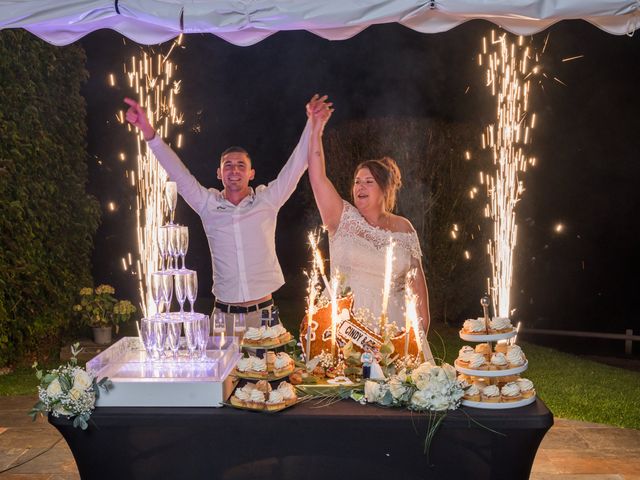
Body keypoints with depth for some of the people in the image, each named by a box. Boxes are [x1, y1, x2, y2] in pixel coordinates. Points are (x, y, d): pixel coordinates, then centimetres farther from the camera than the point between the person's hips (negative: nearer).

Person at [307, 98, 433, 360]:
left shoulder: (403, 228, 5)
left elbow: (415, 277, 9)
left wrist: (423, 323, 6)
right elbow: (317, 176, -10)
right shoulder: (344, 218, 0)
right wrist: (317, 129, -14)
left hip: (394, 327, 1)